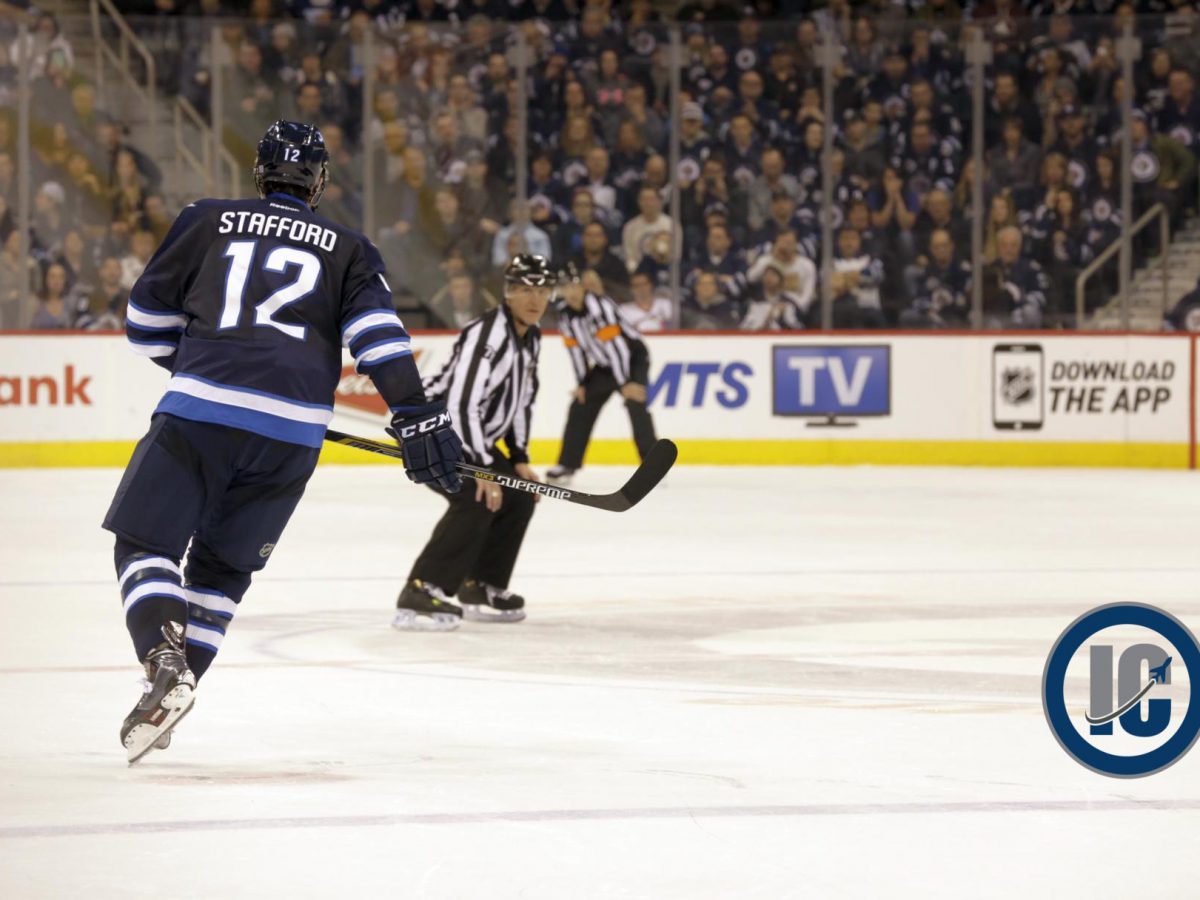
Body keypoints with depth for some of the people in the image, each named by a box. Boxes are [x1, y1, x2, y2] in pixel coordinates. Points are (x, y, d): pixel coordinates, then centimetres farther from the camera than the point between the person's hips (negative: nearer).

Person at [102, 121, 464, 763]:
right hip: (292, 434, 2)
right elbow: (377, 331, 2)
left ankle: (165, 662, -21)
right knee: (222, 565, 18)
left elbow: (148, 317, 19)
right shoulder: (347, 250, 17)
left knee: (145, 543, 4)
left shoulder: (207, 222, 15)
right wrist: (416, 416, -5)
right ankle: (175, 682, 10)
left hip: (198, 412, -2)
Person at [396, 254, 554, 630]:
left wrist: (519, 458, 8)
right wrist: (482, 469, -30)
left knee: (519, 495, 11)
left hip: (469, 434, 10)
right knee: (478, 499, -27)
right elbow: (461, 405, -32)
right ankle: (419, 595, -31)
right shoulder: (487, 335, -26)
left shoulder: (530, 338, 5)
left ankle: (480, 587, 21)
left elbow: (522, 400, 17)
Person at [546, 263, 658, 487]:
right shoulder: (564, 311, -6)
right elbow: (575, 347, 2)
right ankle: (567, 465, 14)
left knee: (635, 402, -25)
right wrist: (582, 383, -1)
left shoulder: (599, 306, -29)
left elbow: (614, 345, -32)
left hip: (632, 357, -8)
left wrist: (625, 383, -34)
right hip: (603, 365, 8)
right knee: (580, 407, 5)